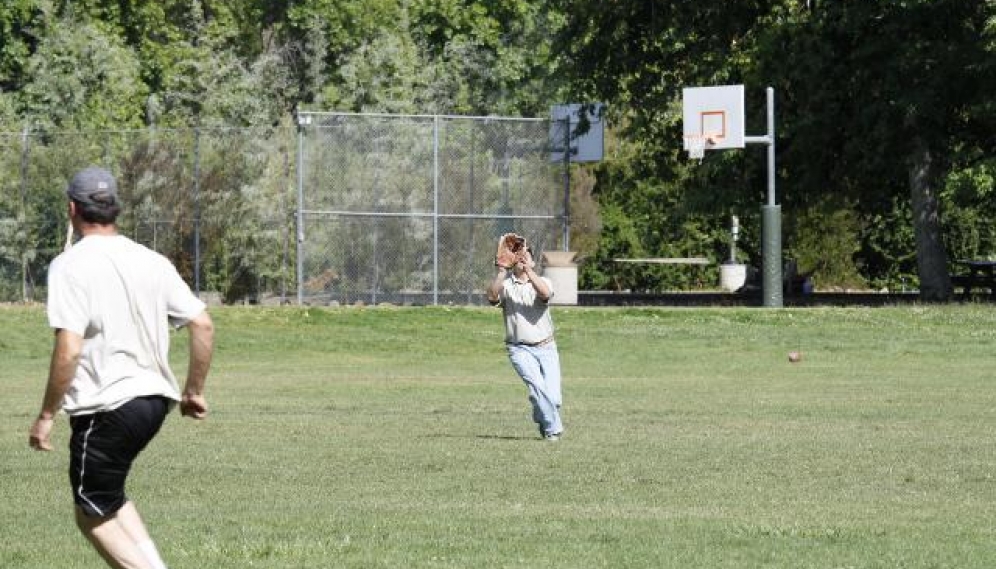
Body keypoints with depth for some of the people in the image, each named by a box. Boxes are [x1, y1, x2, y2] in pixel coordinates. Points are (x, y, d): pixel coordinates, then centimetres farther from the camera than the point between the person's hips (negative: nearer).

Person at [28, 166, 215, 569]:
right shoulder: (152, 262, 7)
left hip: (106, 407, -7)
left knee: (93, 515, 6)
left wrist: (46, 415, -11)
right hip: (155, 399, 7)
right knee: (108, 498, 27)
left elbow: (69, 350, -20)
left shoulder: (70, 265, -12)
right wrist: (195, 391, 17)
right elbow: (203, 325, 5)